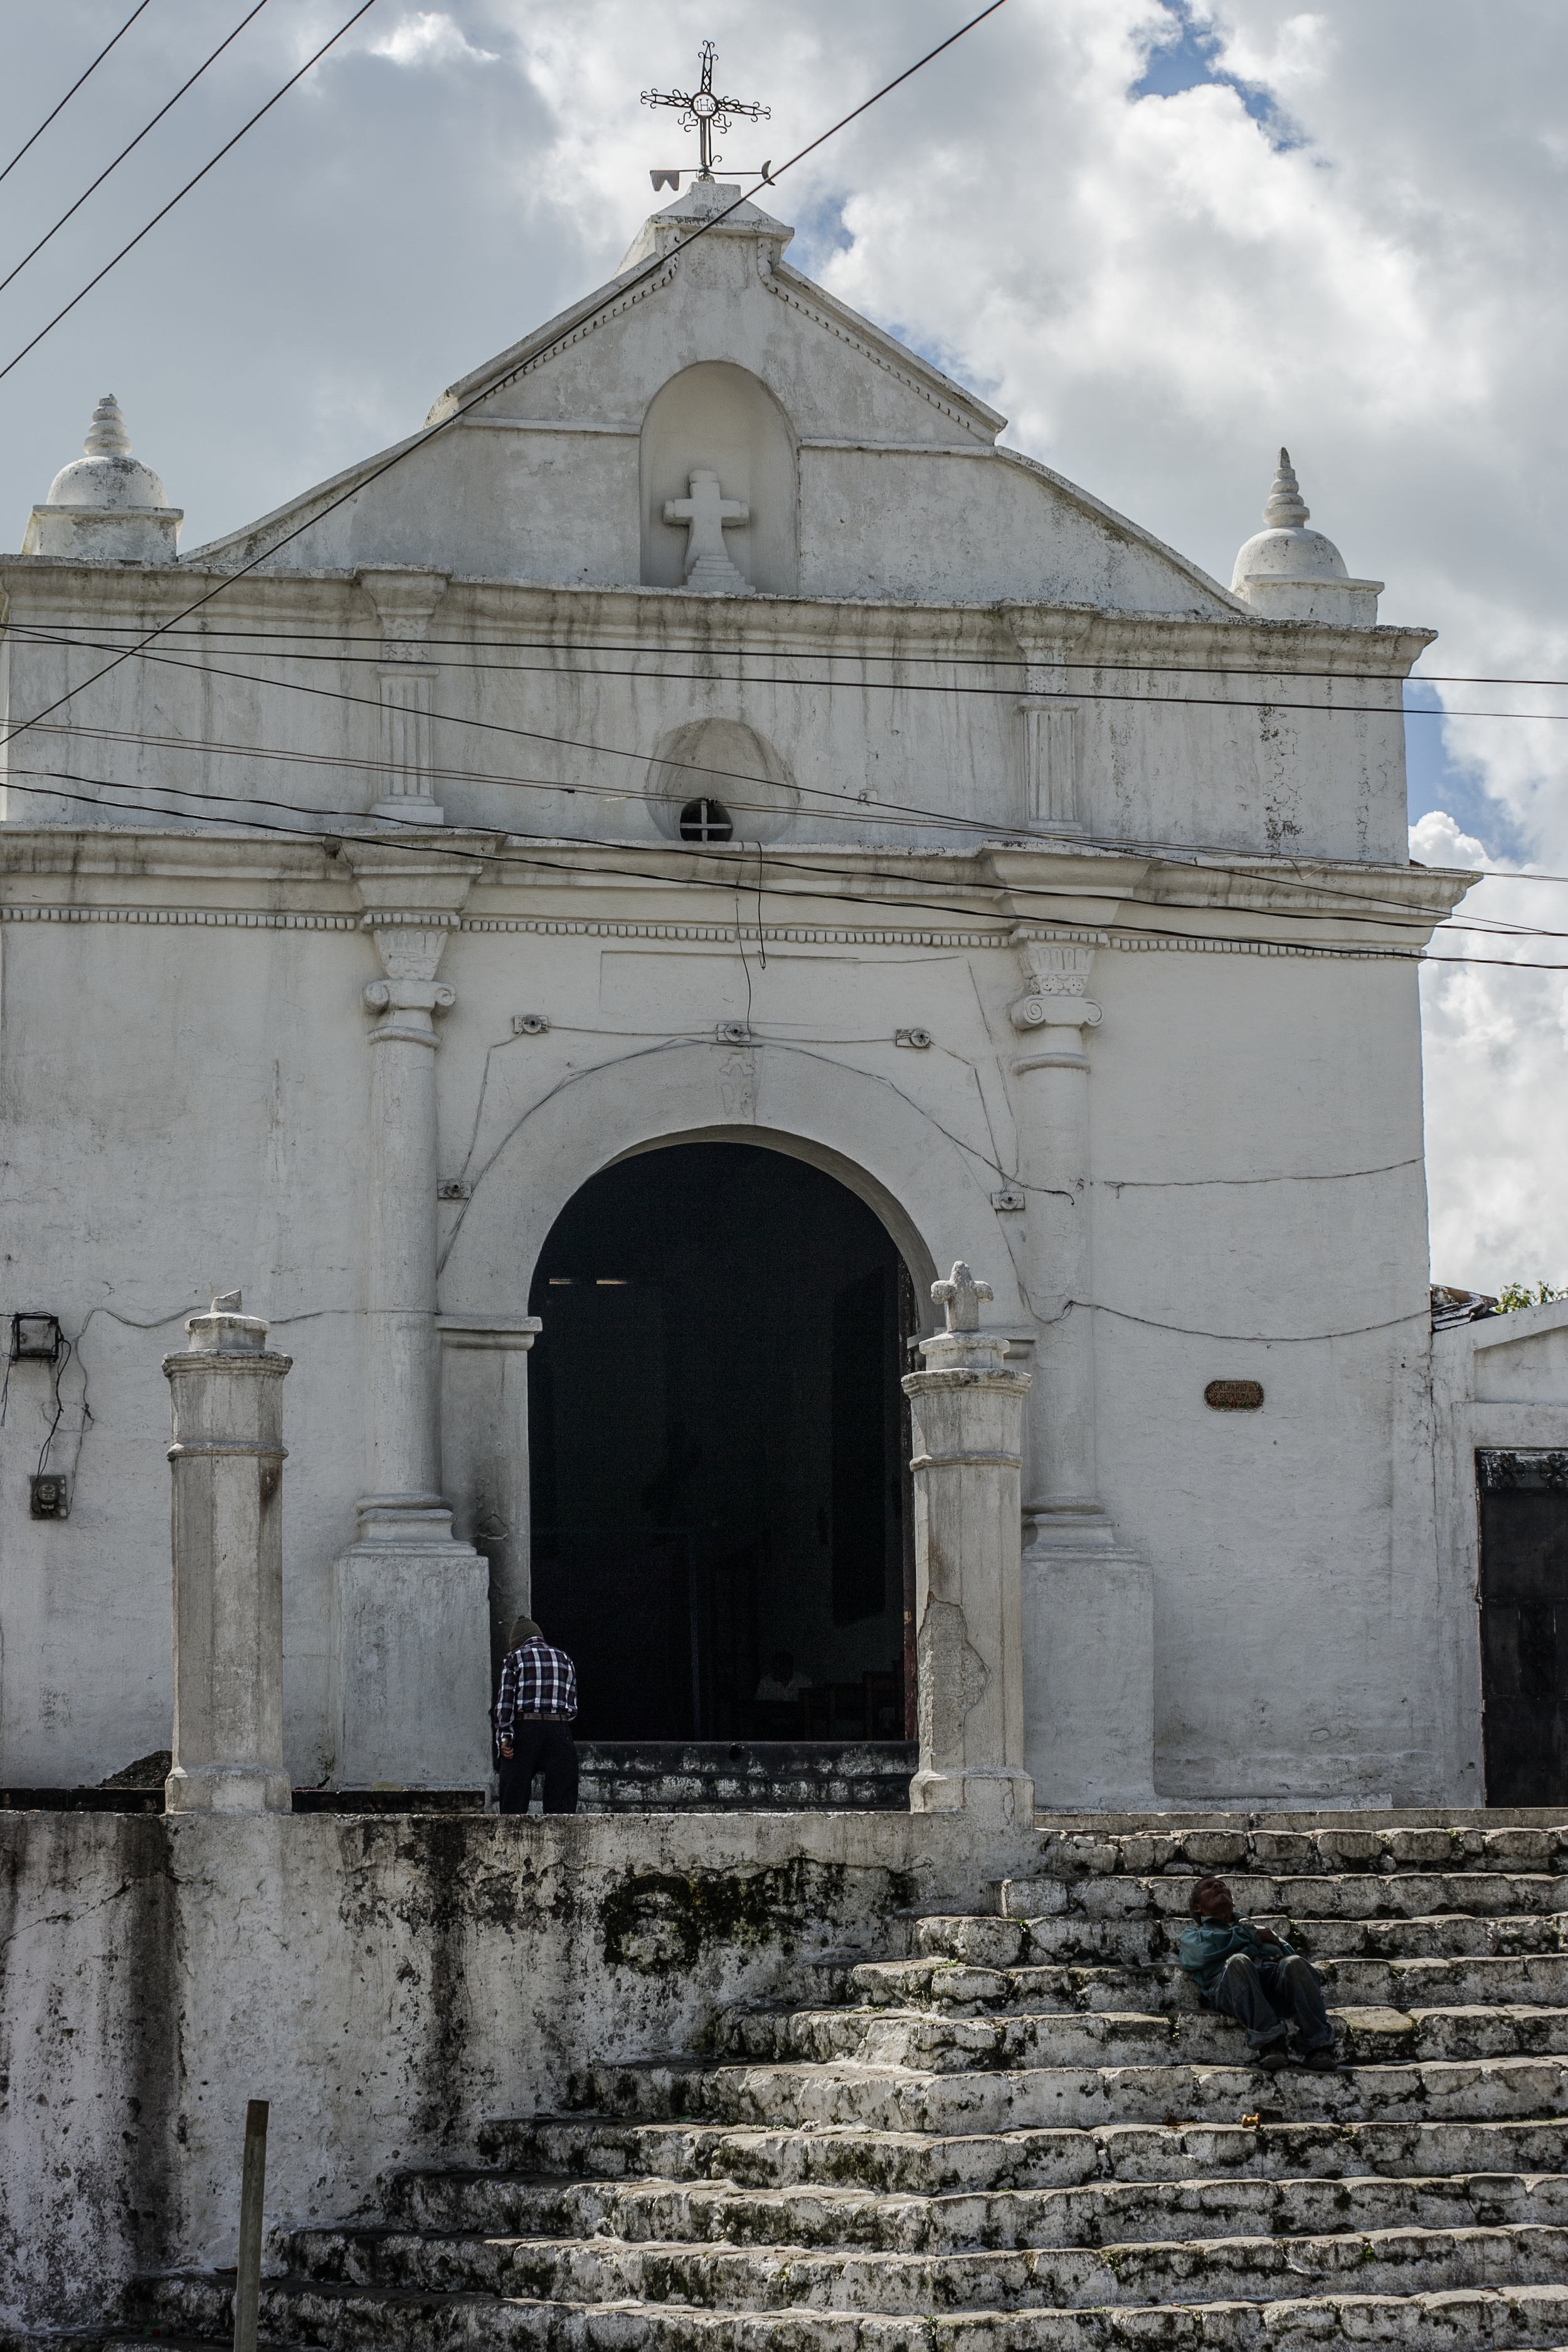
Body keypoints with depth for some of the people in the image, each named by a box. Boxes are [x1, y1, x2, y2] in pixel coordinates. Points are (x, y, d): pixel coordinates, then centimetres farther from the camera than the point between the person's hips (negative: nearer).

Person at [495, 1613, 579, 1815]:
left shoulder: (514, 1658, 7)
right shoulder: (565, 1660, 17)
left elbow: (506, 1700, -4)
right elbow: (572, 1707, 12)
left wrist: (504, 1737, -8)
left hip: (524, 1730, -2)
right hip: (560, 1730, 2)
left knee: (514, 1802, 1)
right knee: (562, 1800, 2)